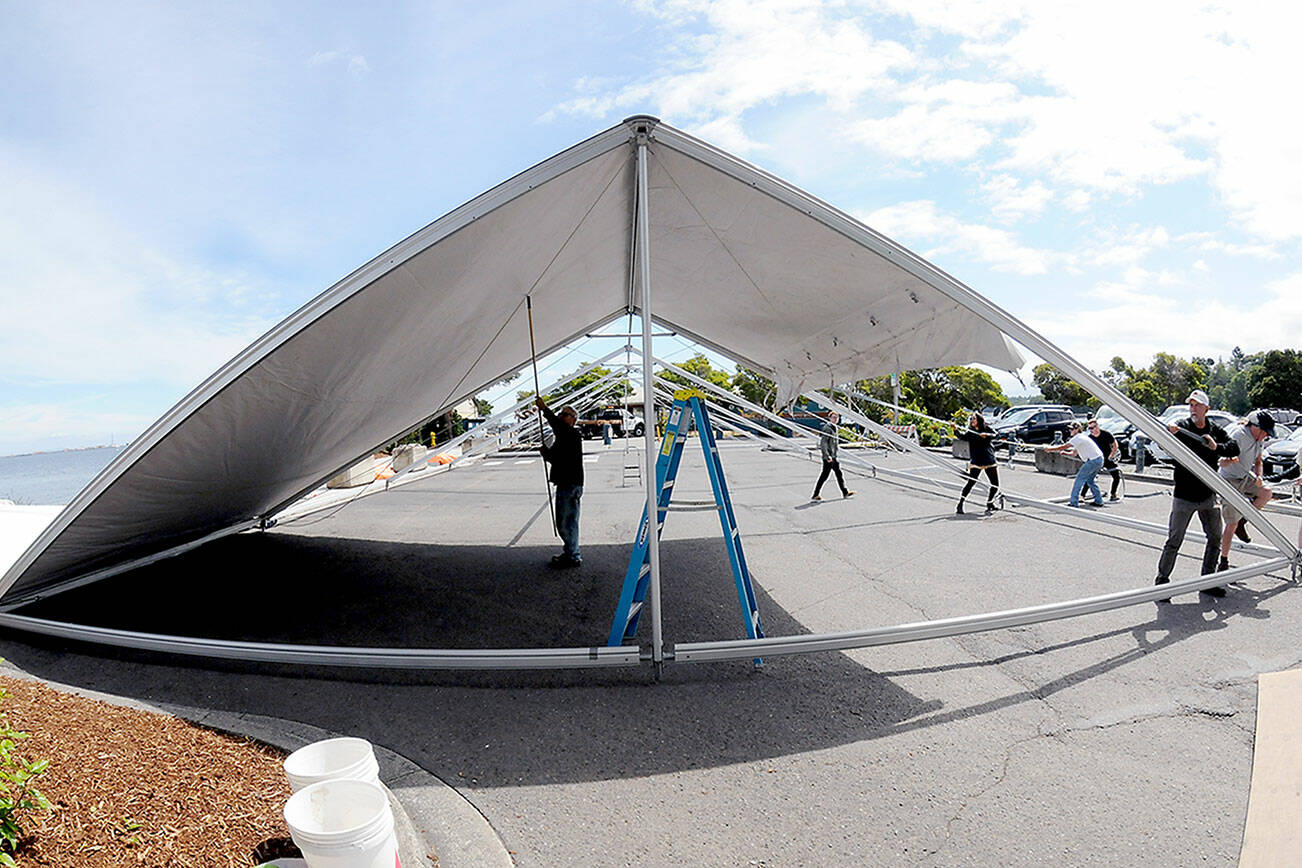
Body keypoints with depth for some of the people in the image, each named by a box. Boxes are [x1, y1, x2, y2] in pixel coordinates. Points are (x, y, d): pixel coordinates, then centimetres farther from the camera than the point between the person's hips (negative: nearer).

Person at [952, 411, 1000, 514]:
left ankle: (989, 504, 28)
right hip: (976, 461, -2)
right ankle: (959, 505, -12)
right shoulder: (970, 432, 4)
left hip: (990, 461, 2)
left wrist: (987, 435, -30)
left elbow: (994, 434, -10)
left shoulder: (987, 429, 5)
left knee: (995, 486, 6)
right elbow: (962, 436, -13)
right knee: (971, 482, -15)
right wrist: (956, 430, -31)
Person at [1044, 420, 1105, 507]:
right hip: (1099, 459, 10)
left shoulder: (1078, 437, -13)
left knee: (1079, 479, -7)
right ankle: (1099, 501, 27)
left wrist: (1049, 449, -12)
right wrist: (1065, 453, 7)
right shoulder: (1080, 437, 20)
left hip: (1093, 460, -10)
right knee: (1089, 480, 22)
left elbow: (1064, 446, -19)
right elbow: (1074, 453, 24)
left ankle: (1073, 502, -8)